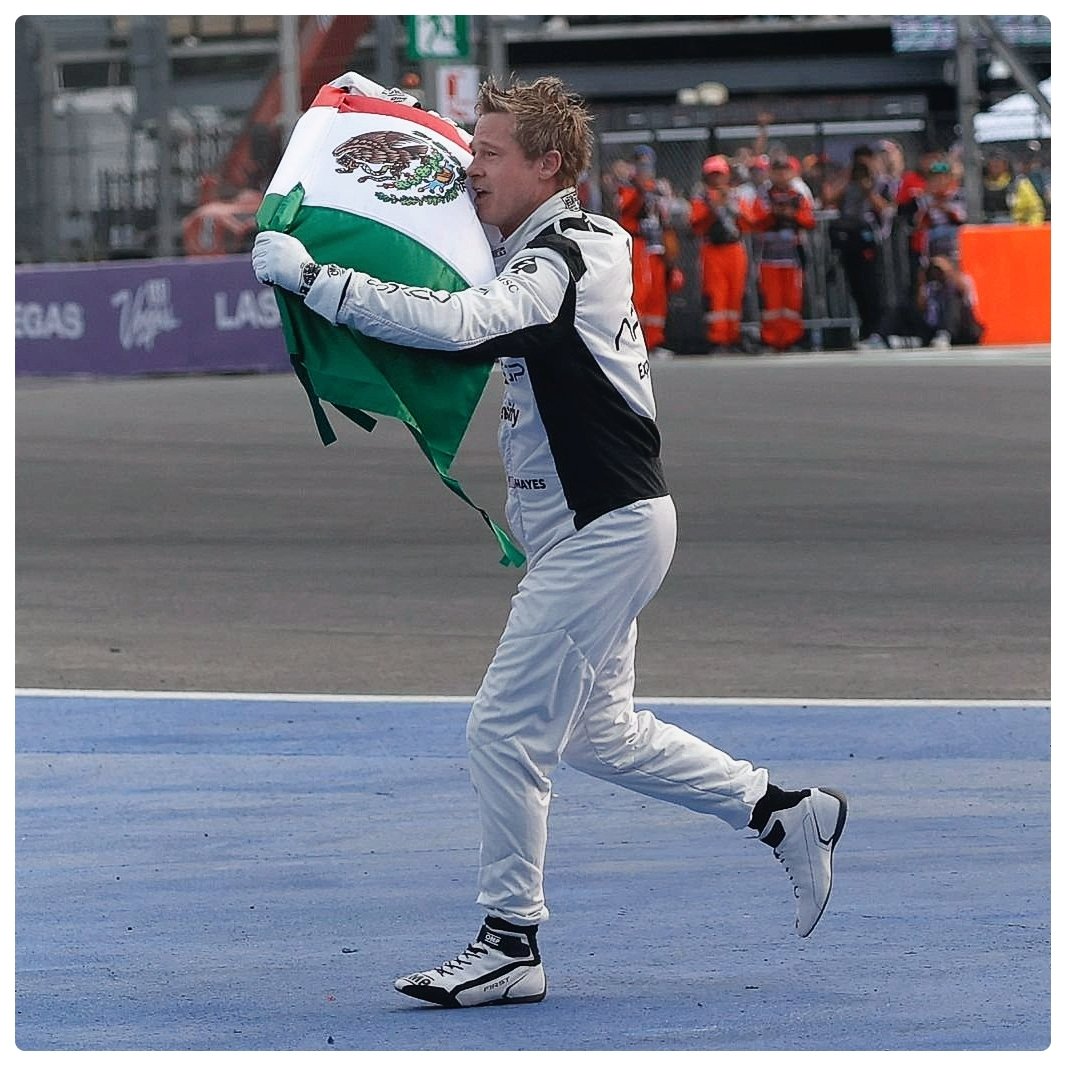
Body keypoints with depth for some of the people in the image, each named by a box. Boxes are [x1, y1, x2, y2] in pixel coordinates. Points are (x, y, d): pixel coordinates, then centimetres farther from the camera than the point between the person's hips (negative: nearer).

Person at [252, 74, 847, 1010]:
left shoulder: (561, 260, -18)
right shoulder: (542, 253, 14)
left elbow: (458, 323, -35)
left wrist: (310, 276, -32)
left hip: (605, 529, -10)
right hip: (602, 524, 10)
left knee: (505, 728, -7)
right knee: (598, 730, 18)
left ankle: (510, 946, 1)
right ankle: (786, 812, 25)